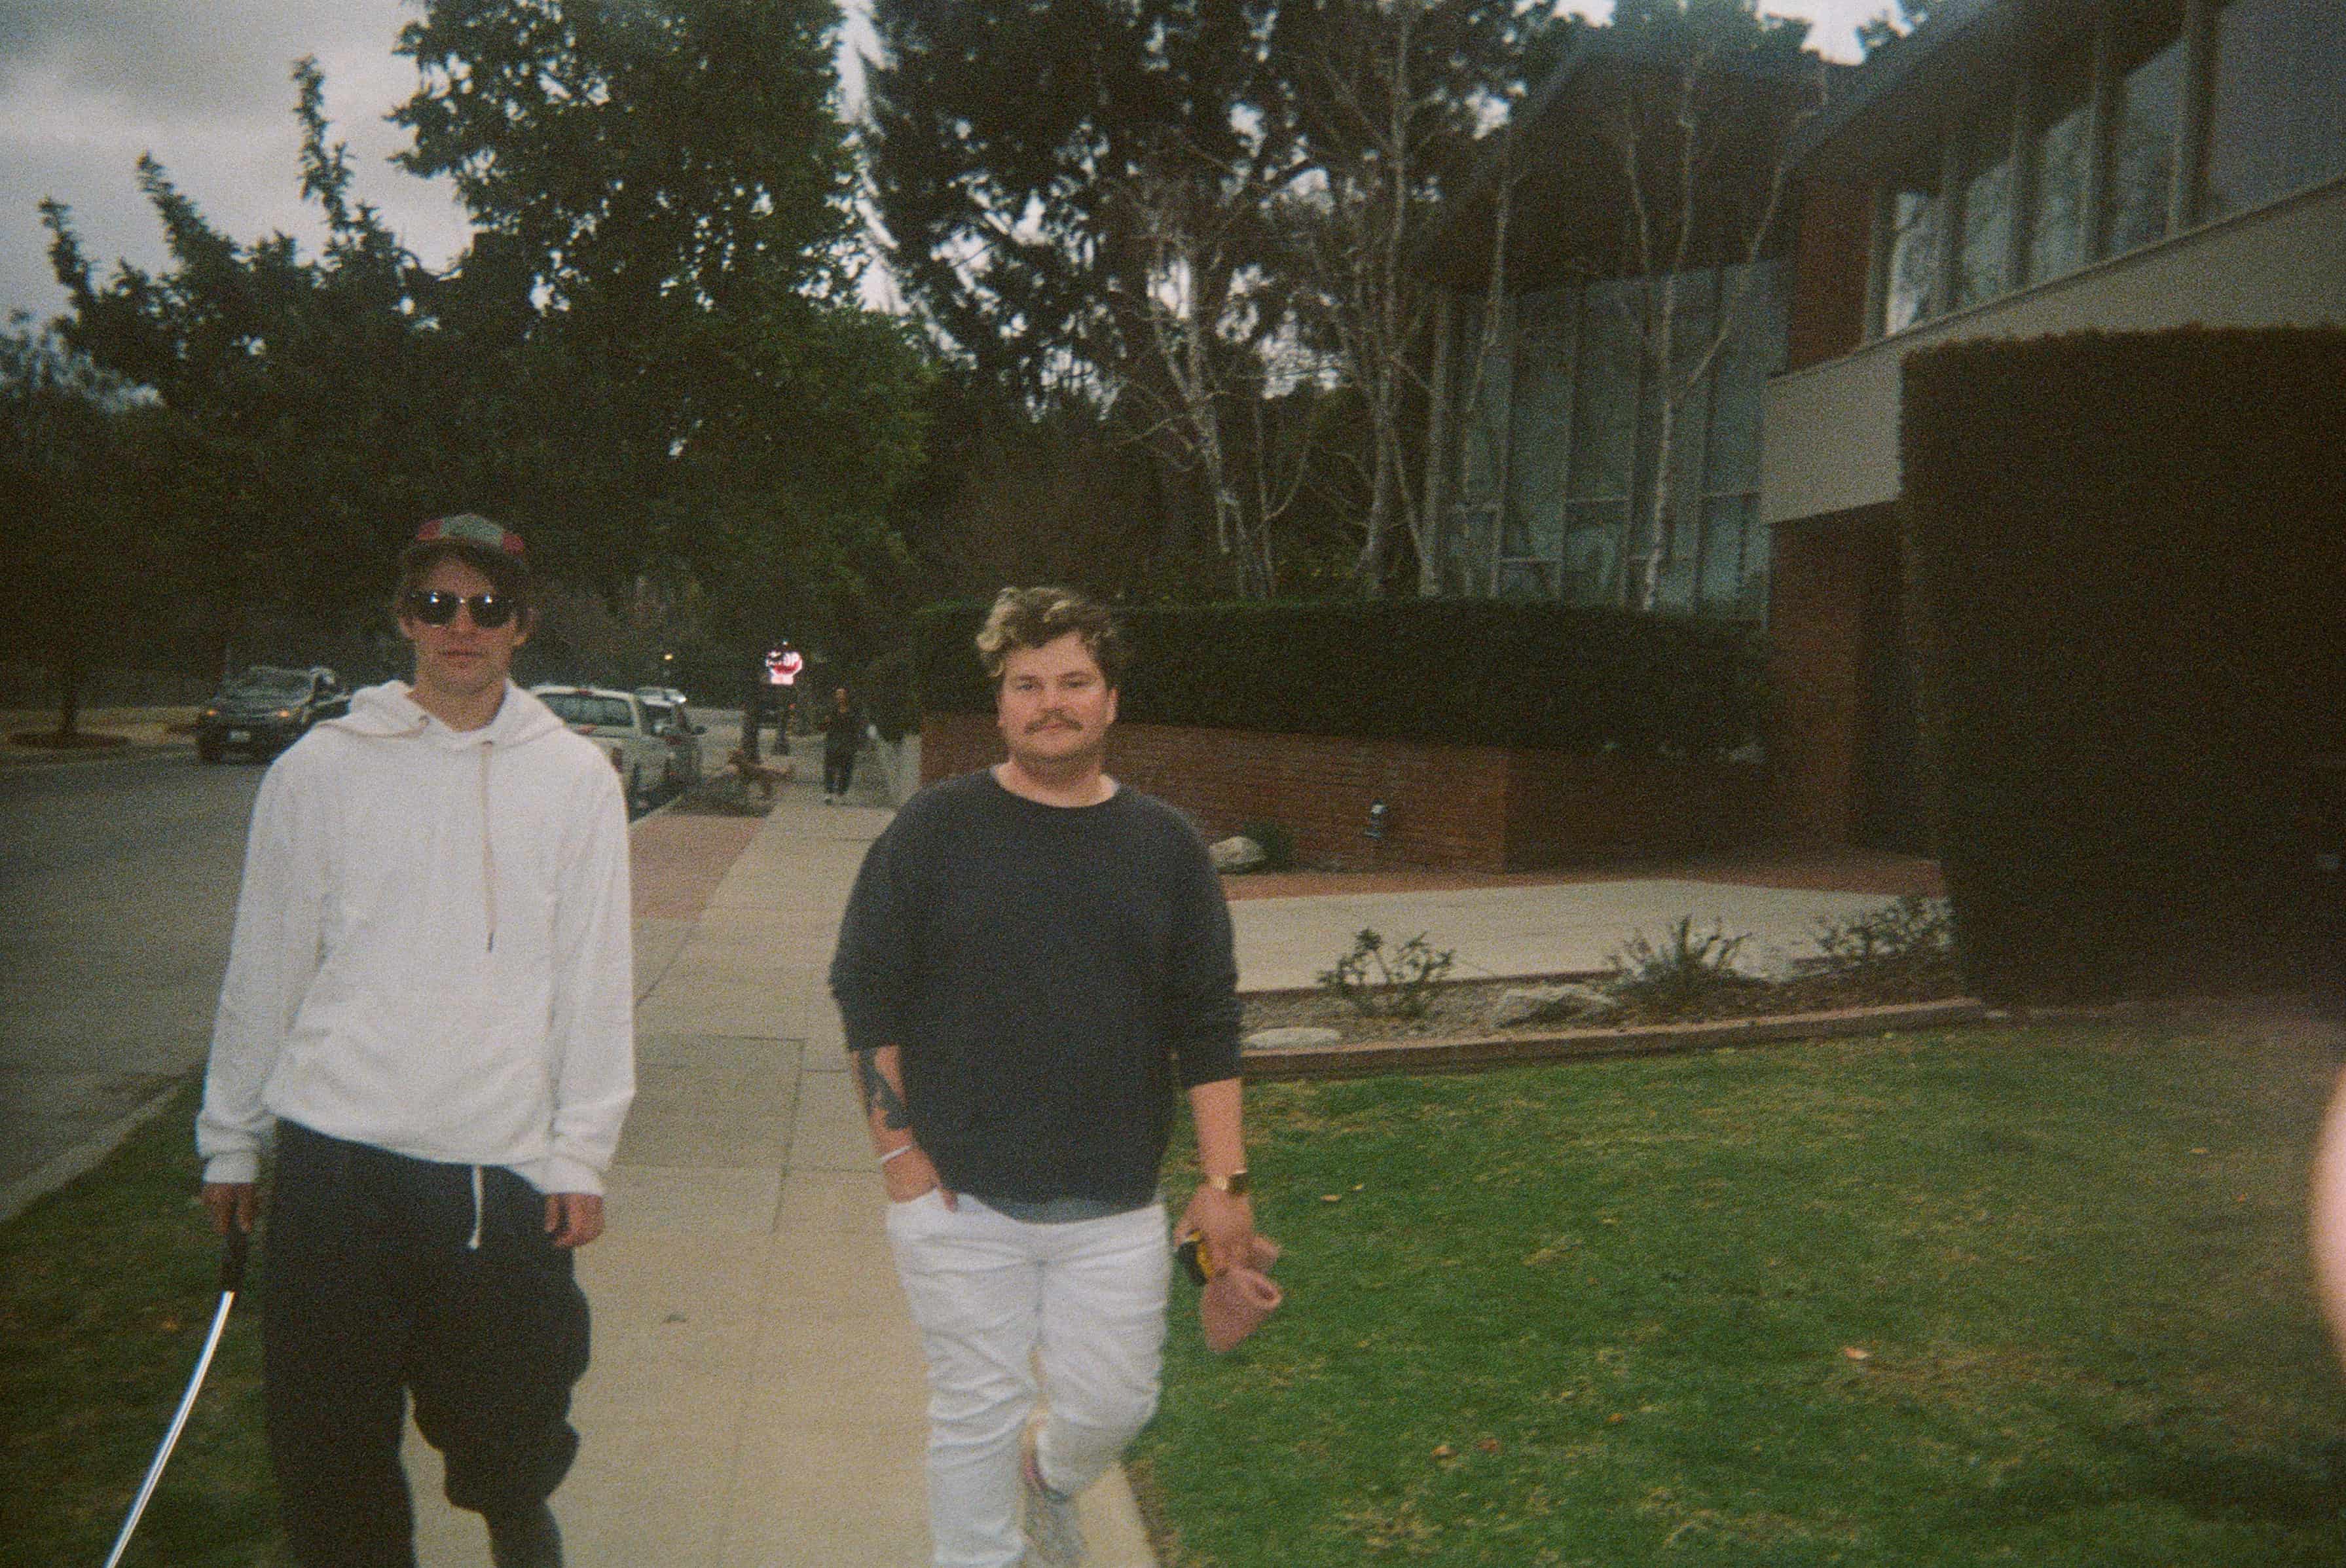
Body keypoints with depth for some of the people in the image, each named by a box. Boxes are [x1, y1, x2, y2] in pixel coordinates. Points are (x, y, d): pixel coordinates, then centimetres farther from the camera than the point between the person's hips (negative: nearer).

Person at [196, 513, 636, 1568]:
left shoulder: (576, 778, 1)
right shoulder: (320, 770, 2)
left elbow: (592, 978, 1)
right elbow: (263, 969, 7)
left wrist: (581, 1154, -1)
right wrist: (228, 1141, 10)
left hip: (506, 1164, 0)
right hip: (334, 1155, 0)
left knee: (509, 1446, 11)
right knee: (329, 1443, 8)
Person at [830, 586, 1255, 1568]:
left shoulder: (1166, 847, 3)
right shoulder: (935, 830, -3)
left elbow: (1209, 1026, 4)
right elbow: (864, 995, 0)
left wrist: (1224, 1180, -1)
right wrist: (897, 1150, -5)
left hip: (1115, 1206, 2)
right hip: (957, 1196, -2)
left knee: (1114, 1404, 9)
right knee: (976, 1415, 7)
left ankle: (1049, 1480, 43)